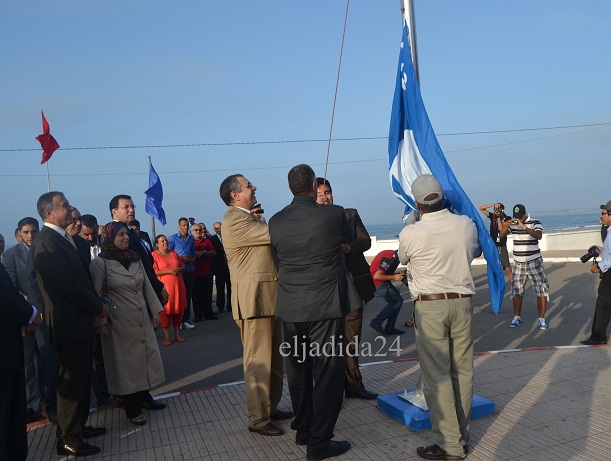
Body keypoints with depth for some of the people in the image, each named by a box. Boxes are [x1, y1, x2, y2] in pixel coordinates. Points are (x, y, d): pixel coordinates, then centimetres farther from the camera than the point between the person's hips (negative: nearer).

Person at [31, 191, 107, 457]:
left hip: (80, 321, 10)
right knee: (71, 382, 2)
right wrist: (98, 307, -11)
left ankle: (78, 427, 34)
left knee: (81, 378, 20)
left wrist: (94, 308, 2)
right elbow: (68, 286, -23)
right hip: (69, 324, -10)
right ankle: (68, 440, 15)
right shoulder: (47, 243, -19)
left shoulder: (61, 239, 12)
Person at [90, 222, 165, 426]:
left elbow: (147, 286, 11)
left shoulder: (135, 258, 8)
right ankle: (133, 410, 15)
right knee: (126, 365, 4)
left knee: (143, 359, 9)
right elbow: (95, 295, -8)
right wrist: (100, 323, -11)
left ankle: (143, 397, 25)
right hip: (119, 323, -5)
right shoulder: (100, 262, -8)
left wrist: (155, 309, 8)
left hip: (142, 321, 5)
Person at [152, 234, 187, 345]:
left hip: (178, 286, 5)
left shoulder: (173, 253, 16)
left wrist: (179, 269, -4)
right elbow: (153, 272, -12)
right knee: (165, 311, -3)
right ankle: (166, 337, 6)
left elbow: (183, 265, 19)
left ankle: (177, 335, 17)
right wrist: (169, 271, -18)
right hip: (164, 287, -5)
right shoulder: (154, 255, -2)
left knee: (178, 310, 7)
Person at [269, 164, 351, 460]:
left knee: (298, 370, 17)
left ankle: (303, 429, 33)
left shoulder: (275, 222, -1)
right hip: (326, 306, -4)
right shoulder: (334, 214, -10)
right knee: (328, 372, 6)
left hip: (290, 308, 5)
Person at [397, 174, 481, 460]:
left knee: (437, 375, 1)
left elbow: (402, 259, 10)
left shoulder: (410, 234, -12)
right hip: (462, 302, 5)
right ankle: (461, 435, 24)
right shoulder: (466, 224, -1)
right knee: (462, 371, 12)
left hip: (429, 307, -4)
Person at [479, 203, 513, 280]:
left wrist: (499, 217, -16)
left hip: (502, 247, -3)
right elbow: (481, 208, 2)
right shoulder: (492, 216, 4)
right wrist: (493, 205, -10)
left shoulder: (507, 219, -6)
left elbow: (502, 230, -20)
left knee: (508, 268, -9)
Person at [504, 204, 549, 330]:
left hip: (534, 262, -3)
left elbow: (539, 236, -25)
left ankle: (542, 319, 5)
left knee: (541, 290, -4)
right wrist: (505, 227, -20)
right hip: (518, 263, 4)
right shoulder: (513, 224, 5)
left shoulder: (535, 223, -7)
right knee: (516, 291, 7)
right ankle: (517, 317, 19)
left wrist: (524, 227, -36)